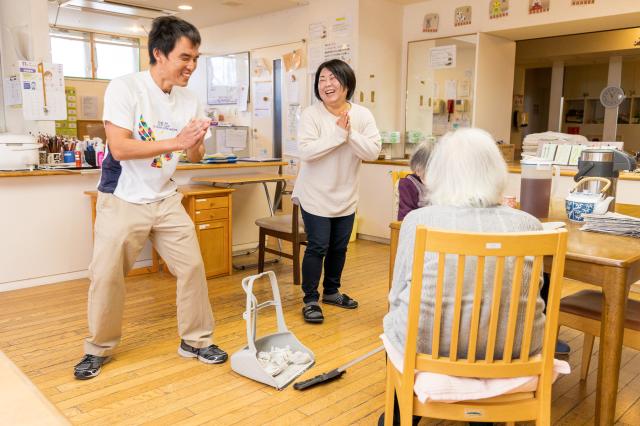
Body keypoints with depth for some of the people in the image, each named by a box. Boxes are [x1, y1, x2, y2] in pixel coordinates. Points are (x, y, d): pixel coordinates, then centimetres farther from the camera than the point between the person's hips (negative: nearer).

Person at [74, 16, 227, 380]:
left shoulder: (190, 101, 1)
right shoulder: (125, 87, -15)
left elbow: (195, 157, 5)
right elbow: (119, 148, -23)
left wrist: (196, 145, -19)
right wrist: (176, 142, -28)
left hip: (165, 200, 5)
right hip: (122, 201, -4)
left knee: (193, 267, 2)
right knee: (107, 276, 2)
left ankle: (196, 341, 20)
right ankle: (99, 348, 25)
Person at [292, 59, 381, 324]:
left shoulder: (362, 115, -3)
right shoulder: (311, 115, -13)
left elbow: (373, 152, -11)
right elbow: (305, 151, -25)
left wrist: (350, 133, -23)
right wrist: (338, 134, -26)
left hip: (346, 196, 4)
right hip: (316, 195, -4)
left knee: (339, 247, 15)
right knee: (317, 247, -4)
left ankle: (331, 291, 34)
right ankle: (310, 300, 10)